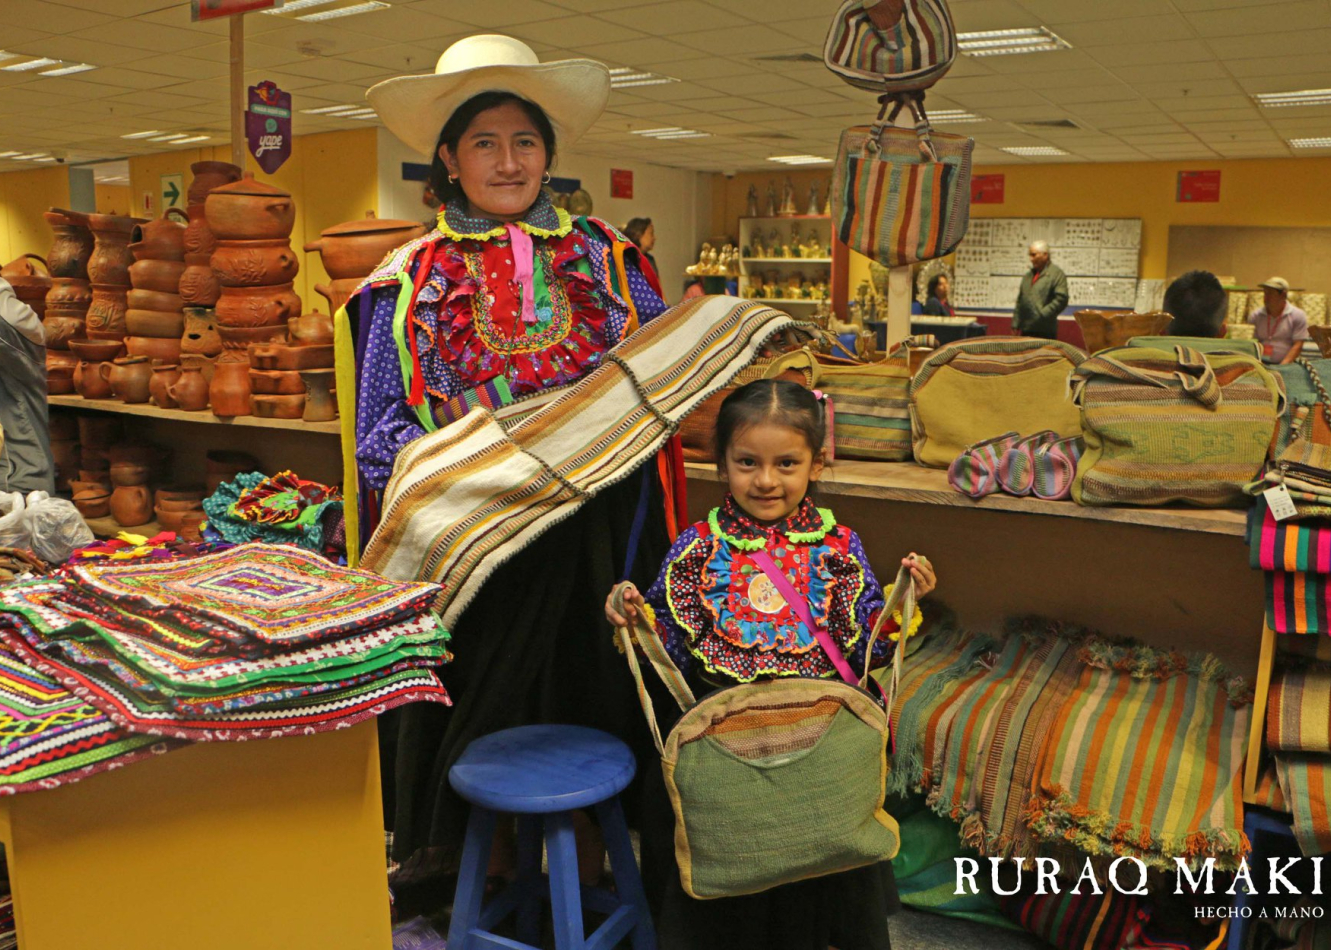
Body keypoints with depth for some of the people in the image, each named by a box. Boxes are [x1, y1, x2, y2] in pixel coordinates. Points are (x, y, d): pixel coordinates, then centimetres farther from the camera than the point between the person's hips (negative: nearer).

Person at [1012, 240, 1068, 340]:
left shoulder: (1056, 273, -3)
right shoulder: (1028, 275, 19)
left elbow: (1061, 299, -14)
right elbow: (1020, 301, 21)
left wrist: (1042, 314, -19)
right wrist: (1015, 324, 14)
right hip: (1026, 331, 7)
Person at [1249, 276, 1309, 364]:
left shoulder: (1298, 316, 4)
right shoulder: (1256, 315, 10)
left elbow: (1297, 345, -2)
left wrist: (1283, 366, -14)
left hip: (1286, 364, -1)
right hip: (1259, 363, 1)